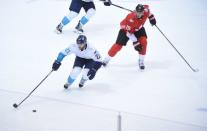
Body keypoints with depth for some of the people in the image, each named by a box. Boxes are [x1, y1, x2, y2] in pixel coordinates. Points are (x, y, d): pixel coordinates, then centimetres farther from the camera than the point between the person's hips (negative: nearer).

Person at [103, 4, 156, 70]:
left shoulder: (145, 11, -28)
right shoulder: (130, 18, -42)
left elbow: (147, 7, 0)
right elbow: (129, 32, -36)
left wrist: (151, 17, 3)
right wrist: (135, 42, -37)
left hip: (138, 28, 4)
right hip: (126, 28, -4)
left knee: (143, 41, -19)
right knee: (118, 45, -5)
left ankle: (141, 61, -4)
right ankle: (107, 59, 18)